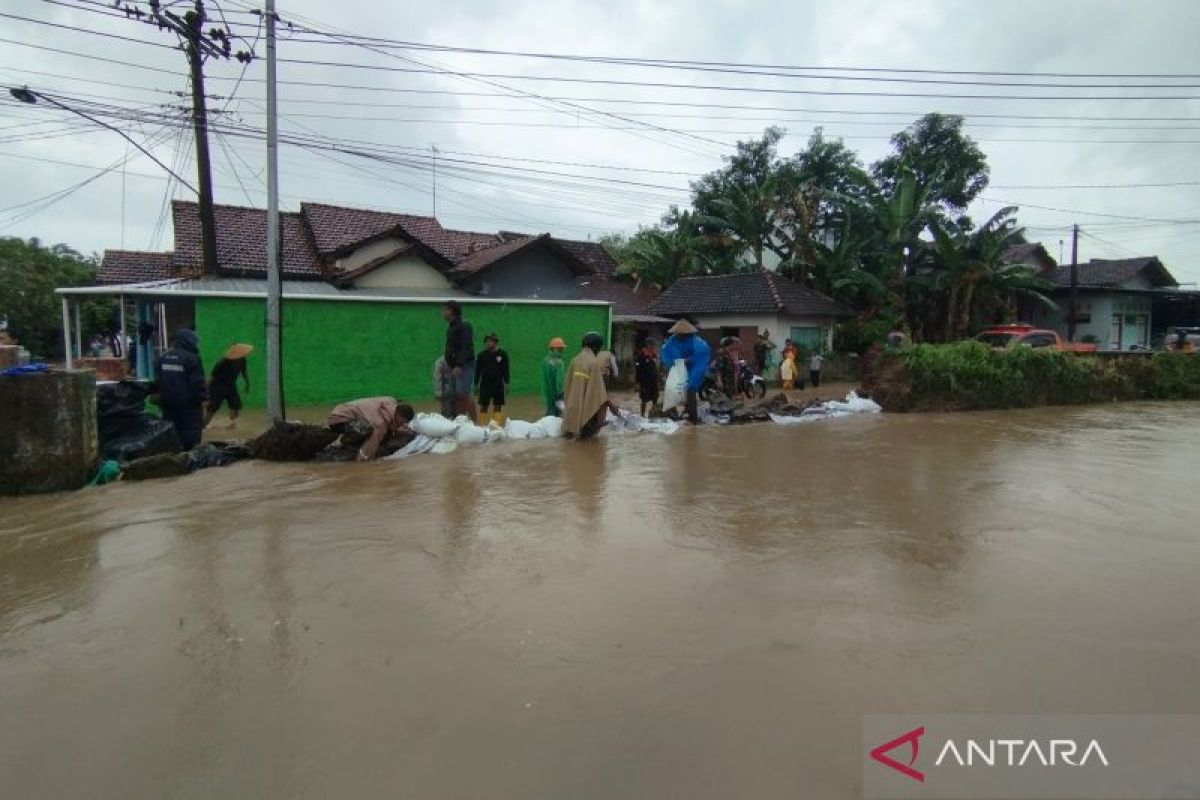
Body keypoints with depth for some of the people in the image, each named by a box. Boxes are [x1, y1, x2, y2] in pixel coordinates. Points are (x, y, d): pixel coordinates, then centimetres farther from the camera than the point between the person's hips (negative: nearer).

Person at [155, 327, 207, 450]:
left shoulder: (163, 357, 11)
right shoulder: (192, 358, -13)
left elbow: (157, 379, 16)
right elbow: (198, 382, -16)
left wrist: (160, 396, 23)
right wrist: (203, 398, -10)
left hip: (167, 402, 7)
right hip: (188, 403, -7)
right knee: (191, 433, -3)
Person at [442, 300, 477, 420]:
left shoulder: (464, 326, -9)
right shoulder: (450, 327, 18)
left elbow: (467, 347, -18)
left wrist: (459, 365, -26)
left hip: (465, 366, -9)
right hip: (454, 367, 9)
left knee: (463, 394, -15)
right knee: (456, 396, 4)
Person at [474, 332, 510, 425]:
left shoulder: (502, 354, -1)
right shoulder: (481, 355, 2)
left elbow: (506, 369, 2)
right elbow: (477, 370, 6)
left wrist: (506, 382, -3)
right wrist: (476, 384, 3)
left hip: (498, 385, -1)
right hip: (485, 385, 1)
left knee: (498, 407, 2)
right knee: (483, 406, 2)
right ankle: (482, 425, 8)